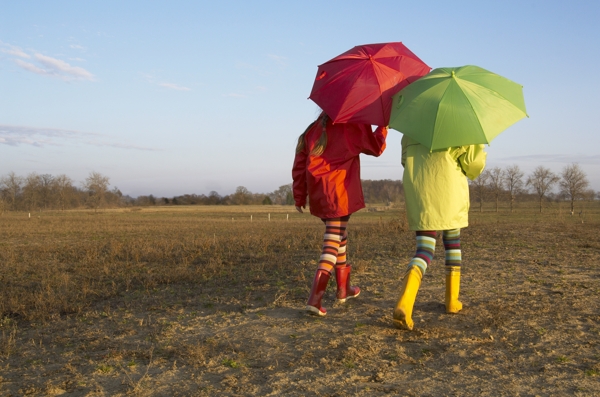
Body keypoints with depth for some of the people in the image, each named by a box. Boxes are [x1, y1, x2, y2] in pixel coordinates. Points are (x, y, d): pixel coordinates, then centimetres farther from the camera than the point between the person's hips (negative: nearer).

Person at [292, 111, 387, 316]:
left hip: (318, 195, 6)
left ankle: (343, 288, 32)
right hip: (340, 193, -6)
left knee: (338, 234, 22)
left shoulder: (312, 130, 11)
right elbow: (376, 147, 2)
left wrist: (299, 196, 15)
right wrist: (383, 127, 19)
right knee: (333, 240, -5)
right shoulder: (352, 127, -4)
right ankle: (315, 298, -15)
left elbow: (299, 164, 10)